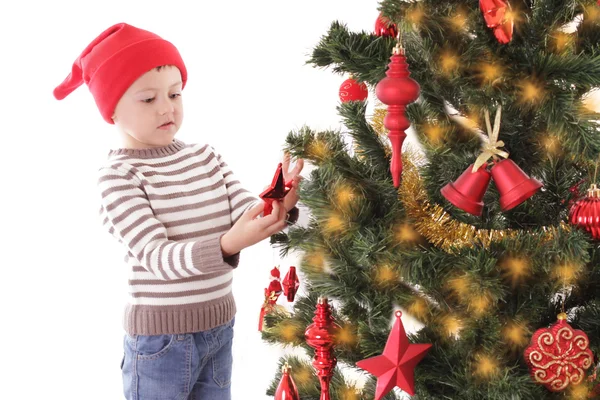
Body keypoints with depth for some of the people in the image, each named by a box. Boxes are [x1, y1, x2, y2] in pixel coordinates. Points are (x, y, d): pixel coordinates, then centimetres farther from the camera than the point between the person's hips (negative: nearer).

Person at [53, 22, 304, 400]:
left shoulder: (206, 156, 5)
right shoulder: (118, 175, -13)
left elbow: (248, 213, -4)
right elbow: (155, 256, -24)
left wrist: (280, 208, -27)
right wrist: (227, 245, -40)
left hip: (220, 328, 6)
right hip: (161, 340, -5)